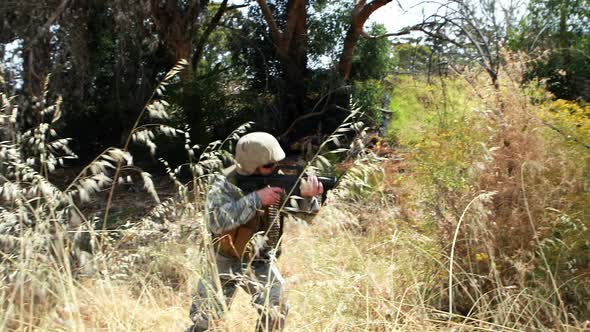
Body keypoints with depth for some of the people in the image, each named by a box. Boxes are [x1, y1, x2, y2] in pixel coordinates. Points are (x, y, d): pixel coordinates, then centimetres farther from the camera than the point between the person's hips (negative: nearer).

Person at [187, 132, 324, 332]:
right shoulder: (225, 184, -20)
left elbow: (305, 211, -13)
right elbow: (216, 222, -35)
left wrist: (307, 196, -37)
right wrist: (256, 198, -39)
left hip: (261, 262, 2)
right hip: (227, 261, -2)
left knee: (275, 311, -12)